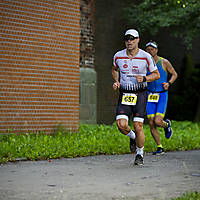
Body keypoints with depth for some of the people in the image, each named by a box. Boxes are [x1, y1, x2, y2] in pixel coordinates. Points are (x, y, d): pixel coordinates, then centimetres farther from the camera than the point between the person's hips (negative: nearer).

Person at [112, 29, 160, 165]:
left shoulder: (145, 56, -6)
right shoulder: (118, 56, 0)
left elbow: (156, 74, 3)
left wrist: (144, 79, -15)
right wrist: (116, 82, 4)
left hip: (140, 94, -2)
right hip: (124, 94, 2)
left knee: (138, 126, -5)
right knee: (121, 125, -14)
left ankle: (140, 154, 17)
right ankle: (133, 137, 22)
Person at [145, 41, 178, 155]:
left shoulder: (164, 62, -4)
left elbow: (174, 74, 8)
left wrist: (169, 83, -9)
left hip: (162, 95, -3)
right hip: (150, 95, 3)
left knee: (158, 121, -16)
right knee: (151, 123, -3)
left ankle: (167, 125, 21)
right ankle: (160, 148, 10)